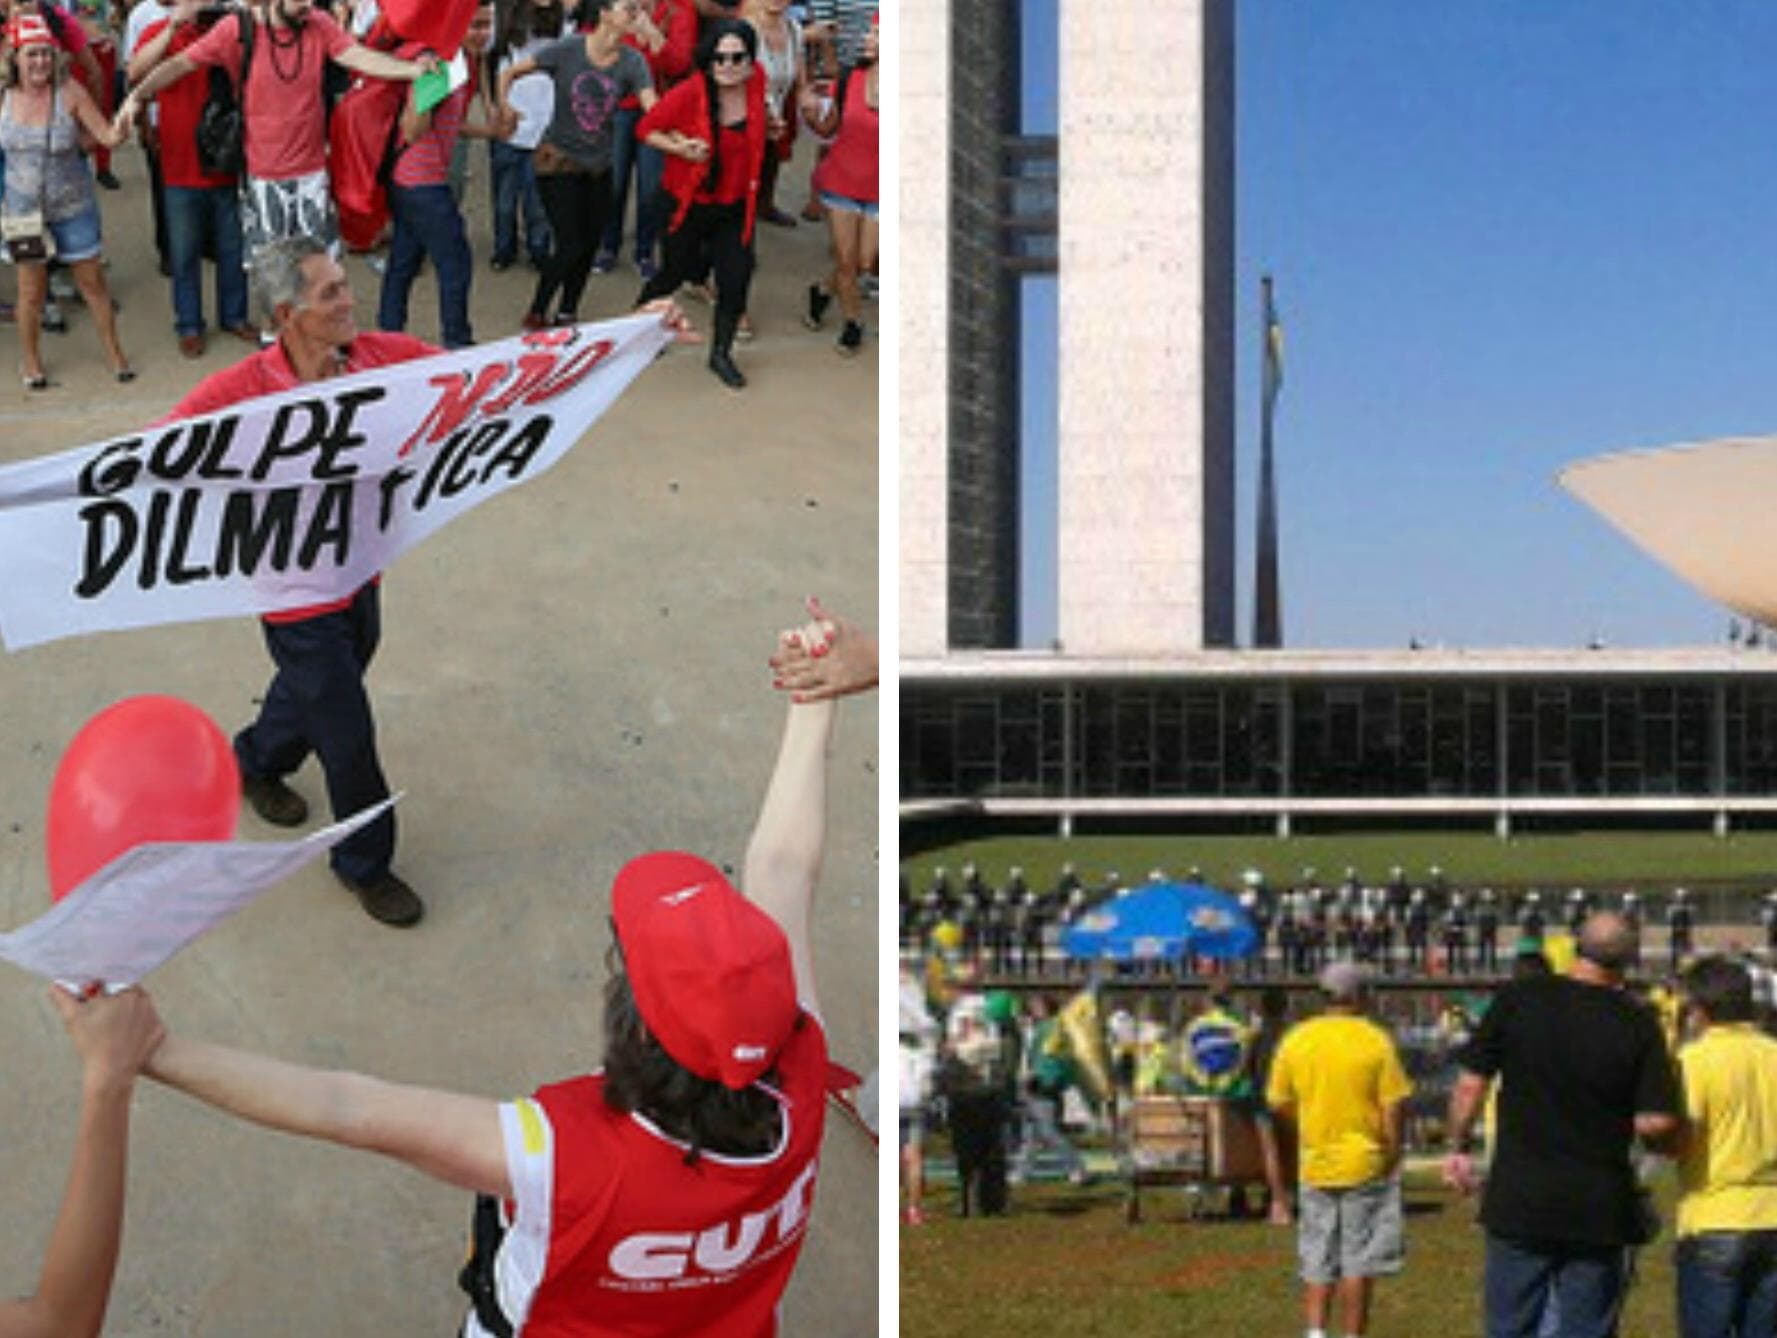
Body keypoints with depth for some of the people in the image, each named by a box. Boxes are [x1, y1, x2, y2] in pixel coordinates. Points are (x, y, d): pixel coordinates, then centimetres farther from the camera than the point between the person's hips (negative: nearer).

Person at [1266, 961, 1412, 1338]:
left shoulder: (1295, 1039, 1)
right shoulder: (1376, 1041, -10)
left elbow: (1277, 1102, 7)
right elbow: (1394, 1107, -12)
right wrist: (1392, 1153, -1)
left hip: (1315, 1165, 3)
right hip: (1365, 1165, -3)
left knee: (1317, 1261, 12)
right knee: (1358, 1263, 4)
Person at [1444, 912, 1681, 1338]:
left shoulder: (1516, 1000, -3)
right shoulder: (1637, 1023, -5)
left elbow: (1470, 1084, -2)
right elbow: (1658, 1121, -10)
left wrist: (1458, 1148, 12)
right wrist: (1619, 1122, 11)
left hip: (1518, 1198, 1)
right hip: (1599, 1207, 0)